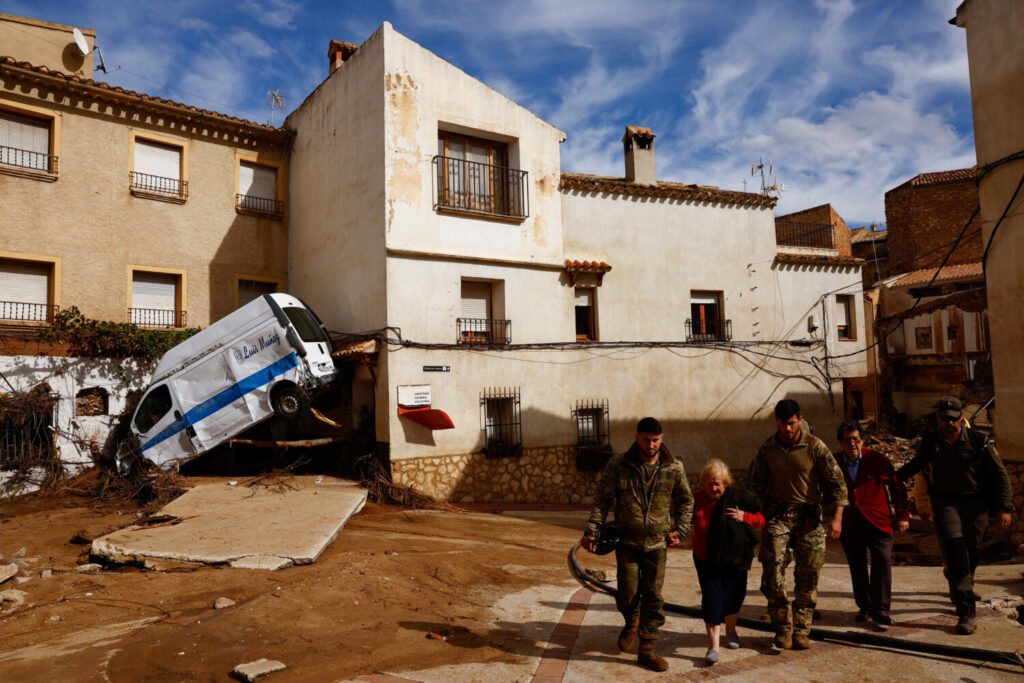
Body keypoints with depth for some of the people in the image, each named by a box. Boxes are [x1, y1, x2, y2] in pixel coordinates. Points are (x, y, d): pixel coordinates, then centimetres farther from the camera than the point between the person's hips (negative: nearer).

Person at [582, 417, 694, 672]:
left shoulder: (673, 468, -4)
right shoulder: (618, 465, -8)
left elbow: (686, 501, 11)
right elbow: (602, 500, -2)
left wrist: (680, 530, 4)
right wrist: (592, 531, -7)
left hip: (657, 543, 1)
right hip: (627, 541, -1)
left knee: (653, 597, 4)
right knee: (627, 594, 3)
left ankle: (646, 649, 19)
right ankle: (631, 623, 38)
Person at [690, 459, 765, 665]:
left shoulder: (739, 496, -10)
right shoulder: (697, 499, -7)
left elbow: (762, 519, -3)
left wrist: (744, 517, -22)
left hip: (735, 558, 1)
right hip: (706, 560, -1)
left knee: (734, 595, 15)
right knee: (712, 596, -8)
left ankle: (730, 630, 43)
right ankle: (713, 646, -4)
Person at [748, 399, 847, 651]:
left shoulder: (815, 446, -5)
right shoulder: (767, 449, 2)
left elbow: (836, 482, -3)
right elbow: (756, 485, 14)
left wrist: (837, 517, -11)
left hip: (809, 516, -1)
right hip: (777, 515, 1)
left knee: (808, 574, 3)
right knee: (773, 568, -11)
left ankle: (801, 630, 17)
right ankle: (783, 628, 1)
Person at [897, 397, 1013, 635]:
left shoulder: (979, 442, -6)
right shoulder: (930, 442, 0)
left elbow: (1000, 475, 0)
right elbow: (916, 464, 20)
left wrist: (1004, 508, -5)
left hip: (976, 504, 0)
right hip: (945, 503, 0)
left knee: (971, 553, 6)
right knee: (955, 553, -12)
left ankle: (963, 592, 33)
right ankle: (966, 613, -12)